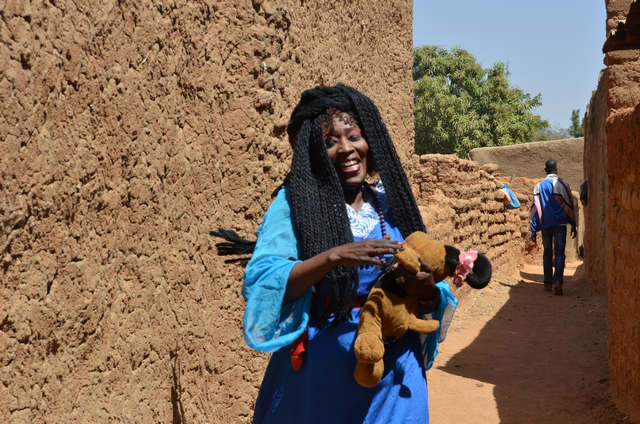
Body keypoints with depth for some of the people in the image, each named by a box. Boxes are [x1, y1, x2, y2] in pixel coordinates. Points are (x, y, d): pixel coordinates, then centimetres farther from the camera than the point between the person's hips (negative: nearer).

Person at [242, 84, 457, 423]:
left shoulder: (391, 204, 5)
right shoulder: (295, 203, -5)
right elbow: (259, 284, -17)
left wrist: (427, 292, -16)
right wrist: (333, 257, -28)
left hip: (392, 370, 3)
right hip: (319, 370, -3)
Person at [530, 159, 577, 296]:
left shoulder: (539, 186, 5)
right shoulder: (562, 185, -2)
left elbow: (535, 209, 3)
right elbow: (569, 206, 0)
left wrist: (533, 230, 5)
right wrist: (573, 225, 9)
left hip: (545, 224, 3)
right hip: (559, 223, -2)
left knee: (547, 253, 13)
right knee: (559, 252, -6)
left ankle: (547, 283, 15)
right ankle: (557, 281, -23)